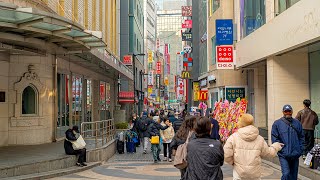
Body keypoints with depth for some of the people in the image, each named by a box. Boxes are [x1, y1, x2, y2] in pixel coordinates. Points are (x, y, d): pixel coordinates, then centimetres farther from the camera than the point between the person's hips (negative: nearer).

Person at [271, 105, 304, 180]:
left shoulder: (297, 123, 7)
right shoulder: (277, 123, -3)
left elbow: (301, 137, 11)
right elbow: (274, 139, -4)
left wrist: (300, 150, 2)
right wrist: (280, 149, -11)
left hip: (295, 155, 4)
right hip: (283, 155, -4)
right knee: (286, 174, -15)